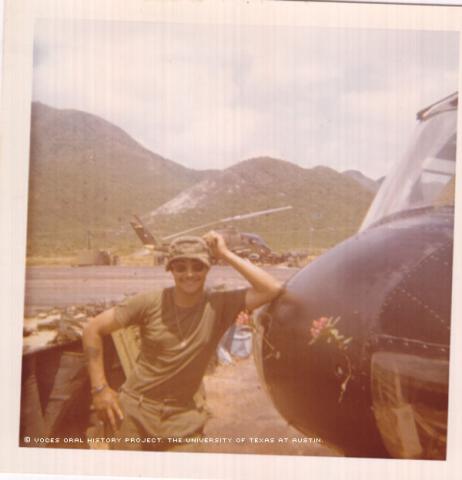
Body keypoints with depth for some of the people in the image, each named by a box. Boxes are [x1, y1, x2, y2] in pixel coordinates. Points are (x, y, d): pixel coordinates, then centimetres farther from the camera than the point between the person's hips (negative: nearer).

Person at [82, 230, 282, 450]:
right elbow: (93, 329, -8)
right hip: (136, 409, 0)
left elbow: (273, 289, -23)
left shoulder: (220, 305, -12)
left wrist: (226, 255, -21)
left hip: (185, 416, 1)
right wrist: (100, 388, -11)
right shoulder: (149, 302, -14)